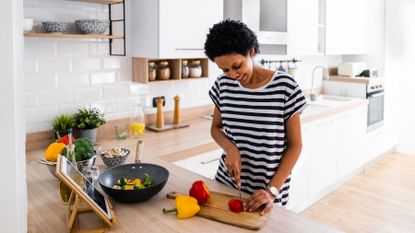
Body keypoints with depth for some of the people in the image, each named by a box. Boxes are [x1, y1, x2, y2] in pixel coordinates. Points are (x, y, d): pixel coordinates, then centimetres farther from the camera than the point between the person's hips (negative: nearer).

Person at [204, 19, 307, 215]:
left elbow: (295, 144, -9)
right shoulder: (223, 84, -4)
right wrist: (230, 148, -12)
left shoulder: (285, 87, -15)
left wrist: (272, 190, -17)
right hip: (227, 182, 4)